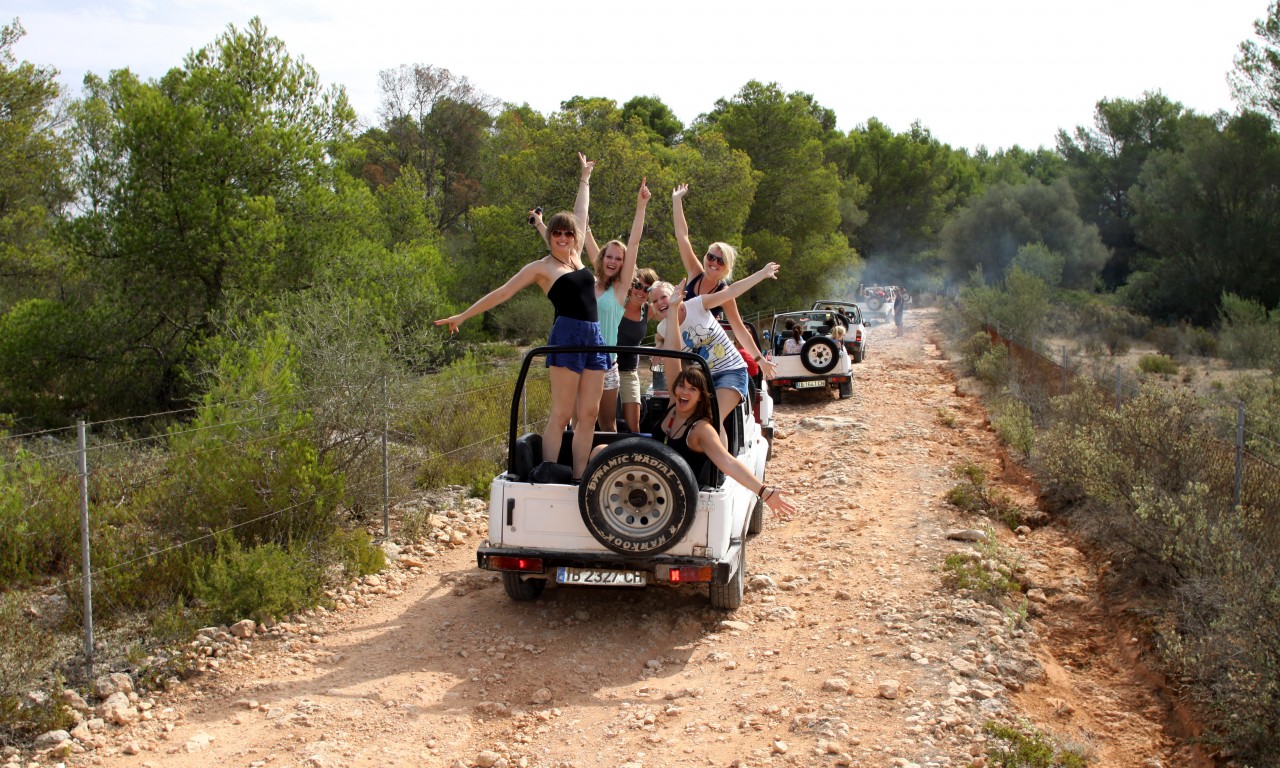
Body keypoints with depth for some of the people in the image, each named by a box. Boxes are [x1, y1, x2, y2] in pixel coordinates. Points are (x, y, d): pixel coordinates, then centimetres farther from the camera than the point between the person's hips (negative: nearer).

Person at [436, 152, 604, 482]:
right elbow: (502, 293, 5)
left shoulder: (577, 256, 18)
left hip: (595, 338, 6)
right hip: (567, 336, -6)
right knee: (561, 415, -9)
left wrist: (585, 178, 41)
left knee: (588, 414, 0)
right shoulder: (540, 267, 3)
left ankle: (579, 479, 1)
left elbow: (581, 214, 30)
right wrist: (463, 315, 5)